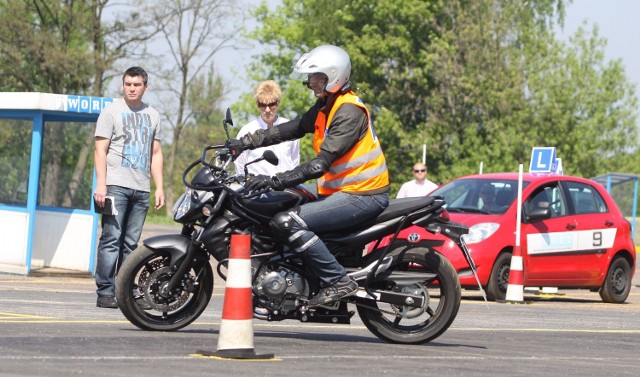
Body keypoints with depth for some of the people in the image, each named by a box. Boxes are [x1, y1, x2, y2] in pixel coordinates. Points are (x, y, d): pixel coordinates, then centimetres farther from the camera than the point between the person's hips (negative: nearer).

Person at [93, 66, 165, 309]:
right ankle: (105, 292, -11)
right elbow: (100, 150, -2)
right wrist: (101, 184, -11)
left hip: (141, 188, 5)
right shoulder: (111, 112, 4)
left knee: (130, 243, 4)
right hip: (116, 186, -4)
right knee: (111, 239, -10)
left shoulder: (152, 115, 19)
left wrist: (159, 187, 13)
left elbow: (156, 154, 22)